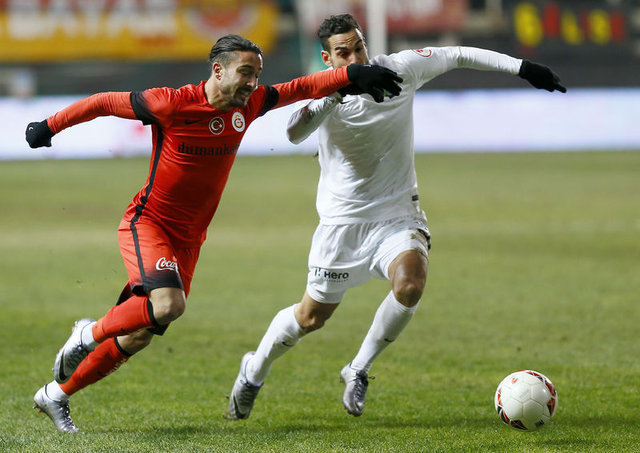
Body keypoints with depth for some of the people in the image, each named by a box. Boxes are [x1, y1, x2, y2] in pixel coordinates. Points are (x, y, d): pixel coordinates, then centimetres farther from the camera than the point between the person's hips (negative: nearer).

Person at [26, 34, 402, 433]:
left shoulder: (248, 105, -2)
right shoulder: (171, 104, -18)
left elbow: (302, 88, 6)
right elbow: (103, 103, -7)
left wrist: (352, 76, -7)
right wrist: (49, 127, 2)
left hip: (188, 238, 6)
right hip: (146, 223, -6)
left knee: (139, 335, 4)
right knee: (168, 304, -30)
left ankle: (55, 395, 19)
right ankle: (90, 333, -3)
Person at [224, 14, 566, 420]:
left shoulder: (398, 70, -8)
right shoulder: (326, 98, -16)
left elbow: (459, 55, 4)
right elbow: (292, 134, -37)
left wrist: (523, 67, 1)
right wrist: (335, 94, -47)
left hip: (398, 215, 2)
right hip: (343, 221, -1)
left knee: (410, 285, -28)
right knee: (312, 316, 6)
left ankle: (359, 371, -5)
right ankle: (254, 373, 36)